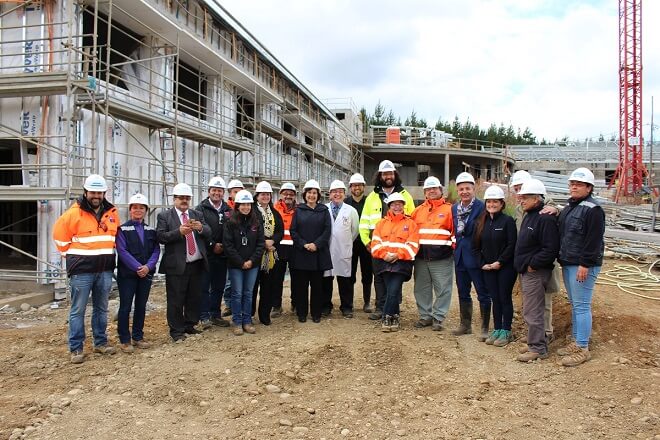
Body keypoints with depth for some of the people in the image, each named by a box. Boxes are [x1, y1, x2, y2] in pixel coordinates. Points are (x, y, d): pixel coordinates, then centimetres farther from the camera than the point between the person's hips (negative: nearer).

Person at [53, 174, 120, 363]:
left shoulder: (112, 212, 7)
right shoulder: (74, 213, -8)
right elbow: (59, 234, -2)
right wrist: (69, 254, 0)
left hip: (105, 269, 5)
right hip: (81, 269, -4)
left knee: (101, 308, 13)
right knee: (78, 310, 1)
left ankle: (101, 342, 24)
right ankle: (76, 348, 8)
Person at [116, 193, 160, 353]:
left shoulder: (151, 230, 10)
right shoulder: (123, 229, -2)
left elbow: (156, 250, 4)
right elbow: (122, 251, -11)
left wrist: (148, 266, -12)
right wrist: (138, 267, -17)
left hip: (146, 273, 4)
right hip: (127, 274, -4)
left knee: (141, 306, 11)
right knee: (125, 307, 1)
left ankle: (138, 337, 22)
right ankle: (124, 340, 10)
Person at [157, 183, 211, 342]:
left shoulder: (197, 215, 13)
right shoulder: (164, 215, 1)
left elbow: (208, 233, 4)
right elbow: (161, 237, -10)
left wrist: (201, 228, -17)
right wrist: (179, 231, -23)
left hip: (196, 264, 4)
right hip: (176, 265, -4)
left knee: (194, 298, 12)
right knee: (176, 300, 2)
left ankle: (190, 326, 27)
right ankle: (176, 330, 14)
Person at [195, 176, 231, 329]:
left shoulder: (228, 210, 11)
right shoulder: (201, 209, -2)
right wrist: (212, 245, -14)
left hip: (222, 255, 5)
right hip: (206, 255, -4)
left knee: (219, 287, 11)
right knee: (204, 286, 0)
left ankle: (215, 315, 21)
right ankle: (204, 317, 7)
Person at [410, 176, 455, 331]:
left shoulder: (449, 209, 1)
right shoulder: (418, 210, 14)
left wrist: (455, 245, -11)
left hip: (442, 258, -4)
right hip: (421, 258, 4)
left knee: (442, 289, -1)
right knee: (421, 289, 10)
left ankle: (438, 318, 9)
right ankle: (425, 316, 21)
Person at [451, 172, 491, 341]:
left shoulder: (482, 207, -12)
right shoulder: (454, 208, 9)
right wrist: (456, 249, 8)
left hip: (475, 257, -7)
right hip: (460, 256, 7)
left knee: (483, 294, 4)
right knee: (463, 293, 16)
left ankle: (485, 328, 14)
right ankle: (465, 325, 29)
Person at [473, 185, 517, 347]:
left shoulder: (508, 220, -8)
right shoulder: (482, 222, 7)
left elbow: (512, 245, -13)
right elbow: (477, 246, 9)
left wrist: (500, 262, -16)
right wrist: (483, 263, -1)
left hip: (505, 267, -5)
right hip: (488, 268, 5)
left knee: (505, 298, 2)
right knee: (495, 299, 11)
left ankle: (506, 331, 12)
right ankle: (497, 330, 20)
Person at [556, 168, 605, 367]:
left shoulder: (593, 209, -13)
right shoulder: (569, 207, 16)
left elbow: (594, 240, -19)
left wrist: (585, 264, -21)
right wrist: (562, 258, 15)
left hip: (583, 266, -9)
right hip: (568, 264, 9)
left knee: (581, 306, -5)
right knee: (574, 305, 16)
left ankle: (582, 349, 2)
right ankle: (576, 342, 26)